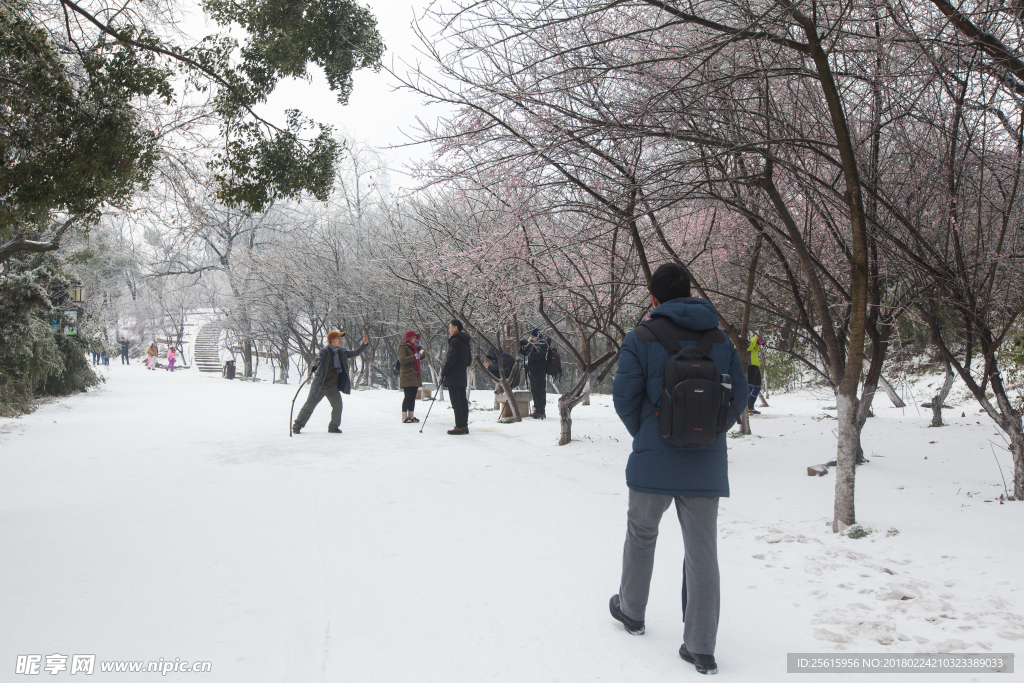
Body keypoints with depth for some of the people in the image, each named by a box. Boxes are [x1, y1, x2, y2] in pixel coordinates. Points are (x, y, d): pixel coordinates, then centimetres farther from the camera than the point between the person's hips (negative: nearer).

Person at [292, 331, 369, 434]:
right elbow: (318, 359, -28)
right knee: (309, 406, 5)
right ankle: (297, 426, 20)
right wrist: (313, 368, -48)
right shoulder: (324, 351, -13)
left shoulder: (342, 352, 6)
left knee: (338, 405, -11)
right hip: (320, 386, -4)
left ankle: (333, 427, 7)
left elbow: (355, 353, 14)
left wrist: (364, 344, 2)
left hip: (333, 387, 5)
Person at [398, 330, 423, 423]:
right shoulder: (403, 347, -6)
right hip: (407, 376, -8)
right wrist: (414, 356, -27)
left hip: (415, 376, 8)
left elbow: (422, 356, 17)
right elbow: (402, 359, -20)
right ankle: (404, 417, -8)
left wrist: (419, 347, 4)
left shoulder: (413, 347, 20)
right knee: (408, 396, -11)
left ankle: (411, 416, 13)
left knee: (413, 396, 8)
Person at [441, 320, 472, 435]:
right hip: (462, 377, 9)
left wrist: (443, 373, -9)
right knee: (463, 401, 10)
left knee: (456, 403, -7)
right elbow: (469, 360, 20)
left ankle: (459, 427, -8)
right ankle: (465, 425, 12)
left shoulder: (455, 341, -13)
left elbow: (450, 360, -18)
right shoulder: (466, 342, 15)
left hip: (453, 378, -9)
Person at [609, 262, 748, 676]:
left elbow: (624, 397, -7)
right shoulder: (720, 339, 3)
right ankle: (701, 649, 10)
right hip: (707, 464, 3)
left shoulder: (642, 338, -8)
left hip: (654, 461, -2)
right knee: (702, 552, 7)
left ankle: (631, 611, 38)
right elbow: (739, 396, 6)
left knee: (641, 534, 20)